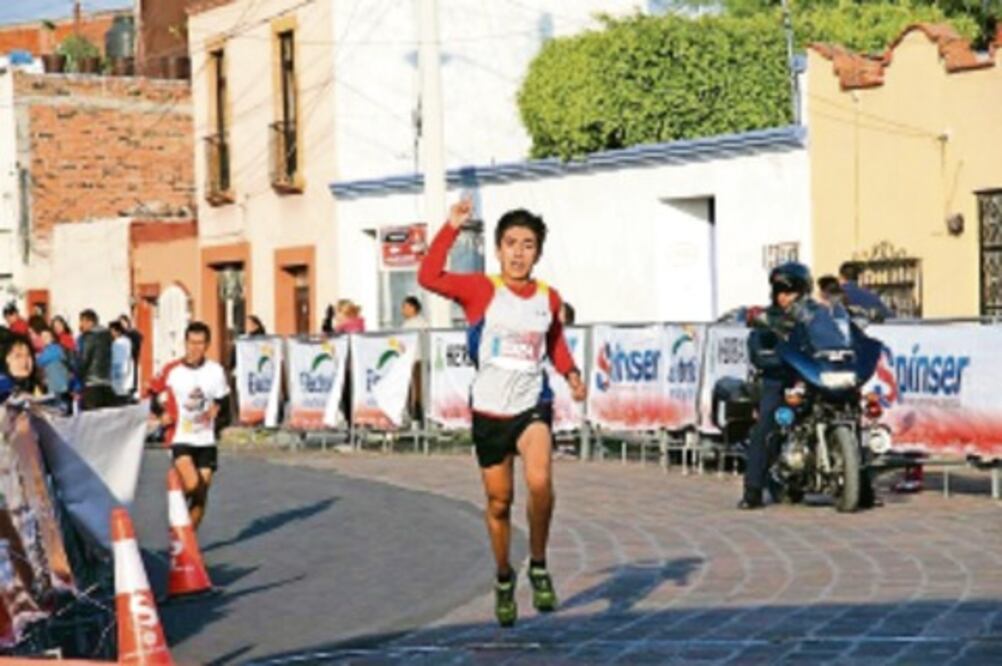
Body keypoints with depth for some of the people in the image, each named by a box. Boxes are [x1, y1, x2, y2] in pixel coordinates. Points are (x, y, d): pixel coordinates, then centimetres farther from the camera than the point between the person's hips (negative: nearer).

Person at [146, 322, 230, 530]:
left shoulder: (216, 371, 4)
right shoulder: (171, 371, -2)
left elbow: (223, 401, 13)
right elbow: (152, 393, 9)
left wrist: (217, 409, -7)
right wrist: (162, 414, -7)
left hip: (206, 440, 3)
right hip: (180, 438, -3)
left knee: (202, 493, 2)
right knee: (192, 484, -24)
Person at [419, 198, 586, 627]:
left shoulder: (549, 298, 1)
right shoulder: (481, 290, -8)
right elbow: (429, 277, -23)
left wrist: (570, 373, 1)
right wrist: (452, 228, -26)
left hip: (532, 406, 1)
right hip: (489, 411, 0)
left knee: (540, 482, -26)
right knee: (499, 501, 11)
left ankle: (539, 566, -2)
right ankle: (504, 580, 35)